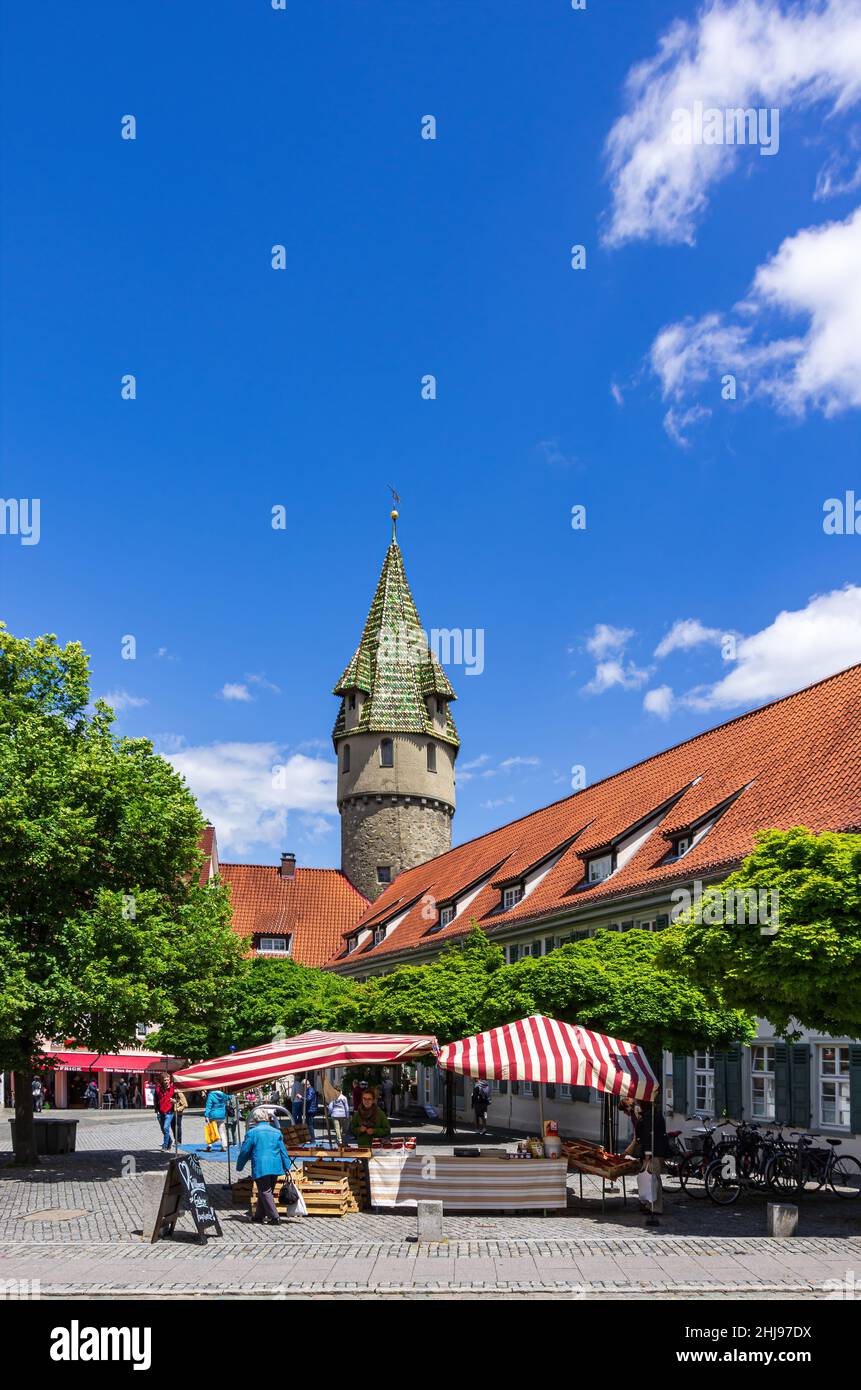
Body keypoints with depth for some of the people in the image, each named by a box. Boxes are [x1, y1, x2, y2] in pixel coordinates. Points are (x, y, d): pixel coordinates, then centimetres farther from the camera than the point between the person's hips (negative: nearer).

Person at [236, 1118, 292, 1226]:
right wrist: (287, 1167, 12)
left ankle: (275, 1218, -8)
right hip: (275, 1167, 5)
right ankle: (259, 1215, 25)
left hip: (260, 1168, -5)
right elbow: (283, 1151, 10)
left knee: (265, 1192, -2)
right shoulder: (276, 1132, 11)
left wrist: (239, 1167, 13)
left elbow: (245, 1152, 0)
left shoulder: (252, 1132, -2)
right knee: (265, 1191, 17)